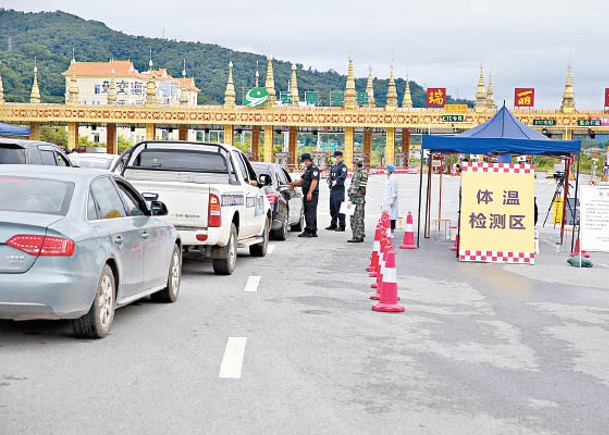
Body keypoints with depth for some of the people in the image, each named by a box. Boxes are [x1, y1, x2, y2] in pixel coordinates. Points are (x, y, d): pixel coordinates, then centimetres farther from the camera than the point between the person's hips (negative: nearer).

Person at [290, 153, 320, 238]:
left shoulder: (314, 169, -11)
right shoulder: (308, 169, 21)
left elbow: (314, 181, -21)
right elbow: (301, 180, 28)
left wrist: (310, 193, -26)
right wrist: (290, 183, 28)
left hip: (311, 195, -10)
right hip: (307, 195, 10)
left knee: (310, 213, -10)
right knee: (311, 213, 11)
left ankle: (308, 231, -11)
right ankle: (313, 232, 14)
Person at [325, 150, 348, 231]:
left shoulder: (343, 166, -7)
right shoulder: (334, 167, 20)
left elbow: (343, 176, -21)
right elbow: (330, 175, 23)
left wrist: (336, 181, -36)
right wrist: (329, 180, 0)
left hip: (339, 189, -9)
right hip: (332, 189, 9)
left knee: (338, 208, -10)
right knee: (332, 208, 13)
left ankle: (342, 226, -7)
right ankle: (333, 224, 22)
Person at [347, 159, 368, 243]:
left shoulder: (357, 174, -13)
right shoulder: (365, 174, 13)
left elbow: (354, 187, -18)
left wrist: (351, 199, -18)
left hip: (356, 199, -9)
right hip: (362, 199, 9)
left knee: (354, 219, -6)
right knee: (361, 219, 11)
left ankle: (356, 237, -7)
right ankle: (361, 236, 15)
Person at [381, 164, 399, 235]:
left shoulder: (393, 178, -8)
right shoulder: (387, 179, 19)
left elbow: (394, 190, -13)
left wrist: (392, 199, -19)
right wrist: (382, 202, 22)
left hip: (390, 200, -9)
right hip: (385, 201, 9)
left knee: (391, 217, -7)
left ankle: (391, 233, -6)